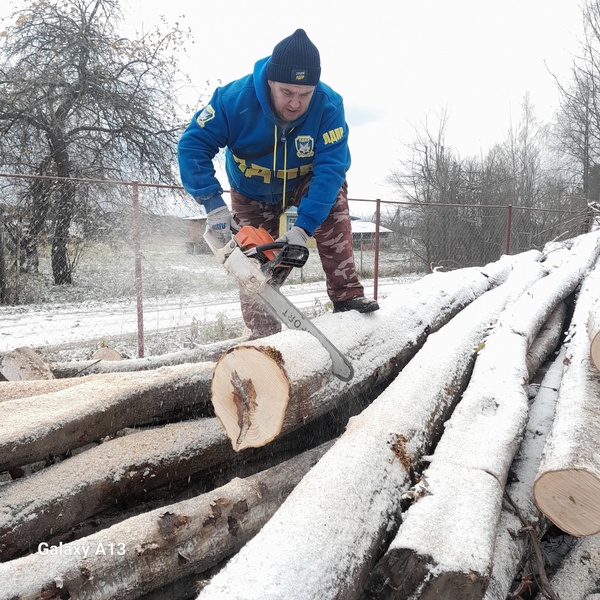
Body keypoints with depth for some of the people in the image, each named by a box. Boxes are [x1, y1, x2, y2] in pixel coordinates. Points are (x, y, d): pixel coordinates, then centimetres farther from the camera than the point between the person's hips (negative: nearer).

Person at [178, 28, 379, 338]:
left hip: (301, 184, 1)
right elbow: (192, 145, -29)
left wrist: (303, 227, -47)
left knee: (334, 197, -27)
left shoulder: (329, 106, -31)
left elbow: (330, 169, -37)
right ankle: (262, 337, 9)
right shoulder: (235, 98, -31)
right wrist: (213, 205, -40)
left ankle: (347, 294, -24)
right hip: (251, 197, 0)